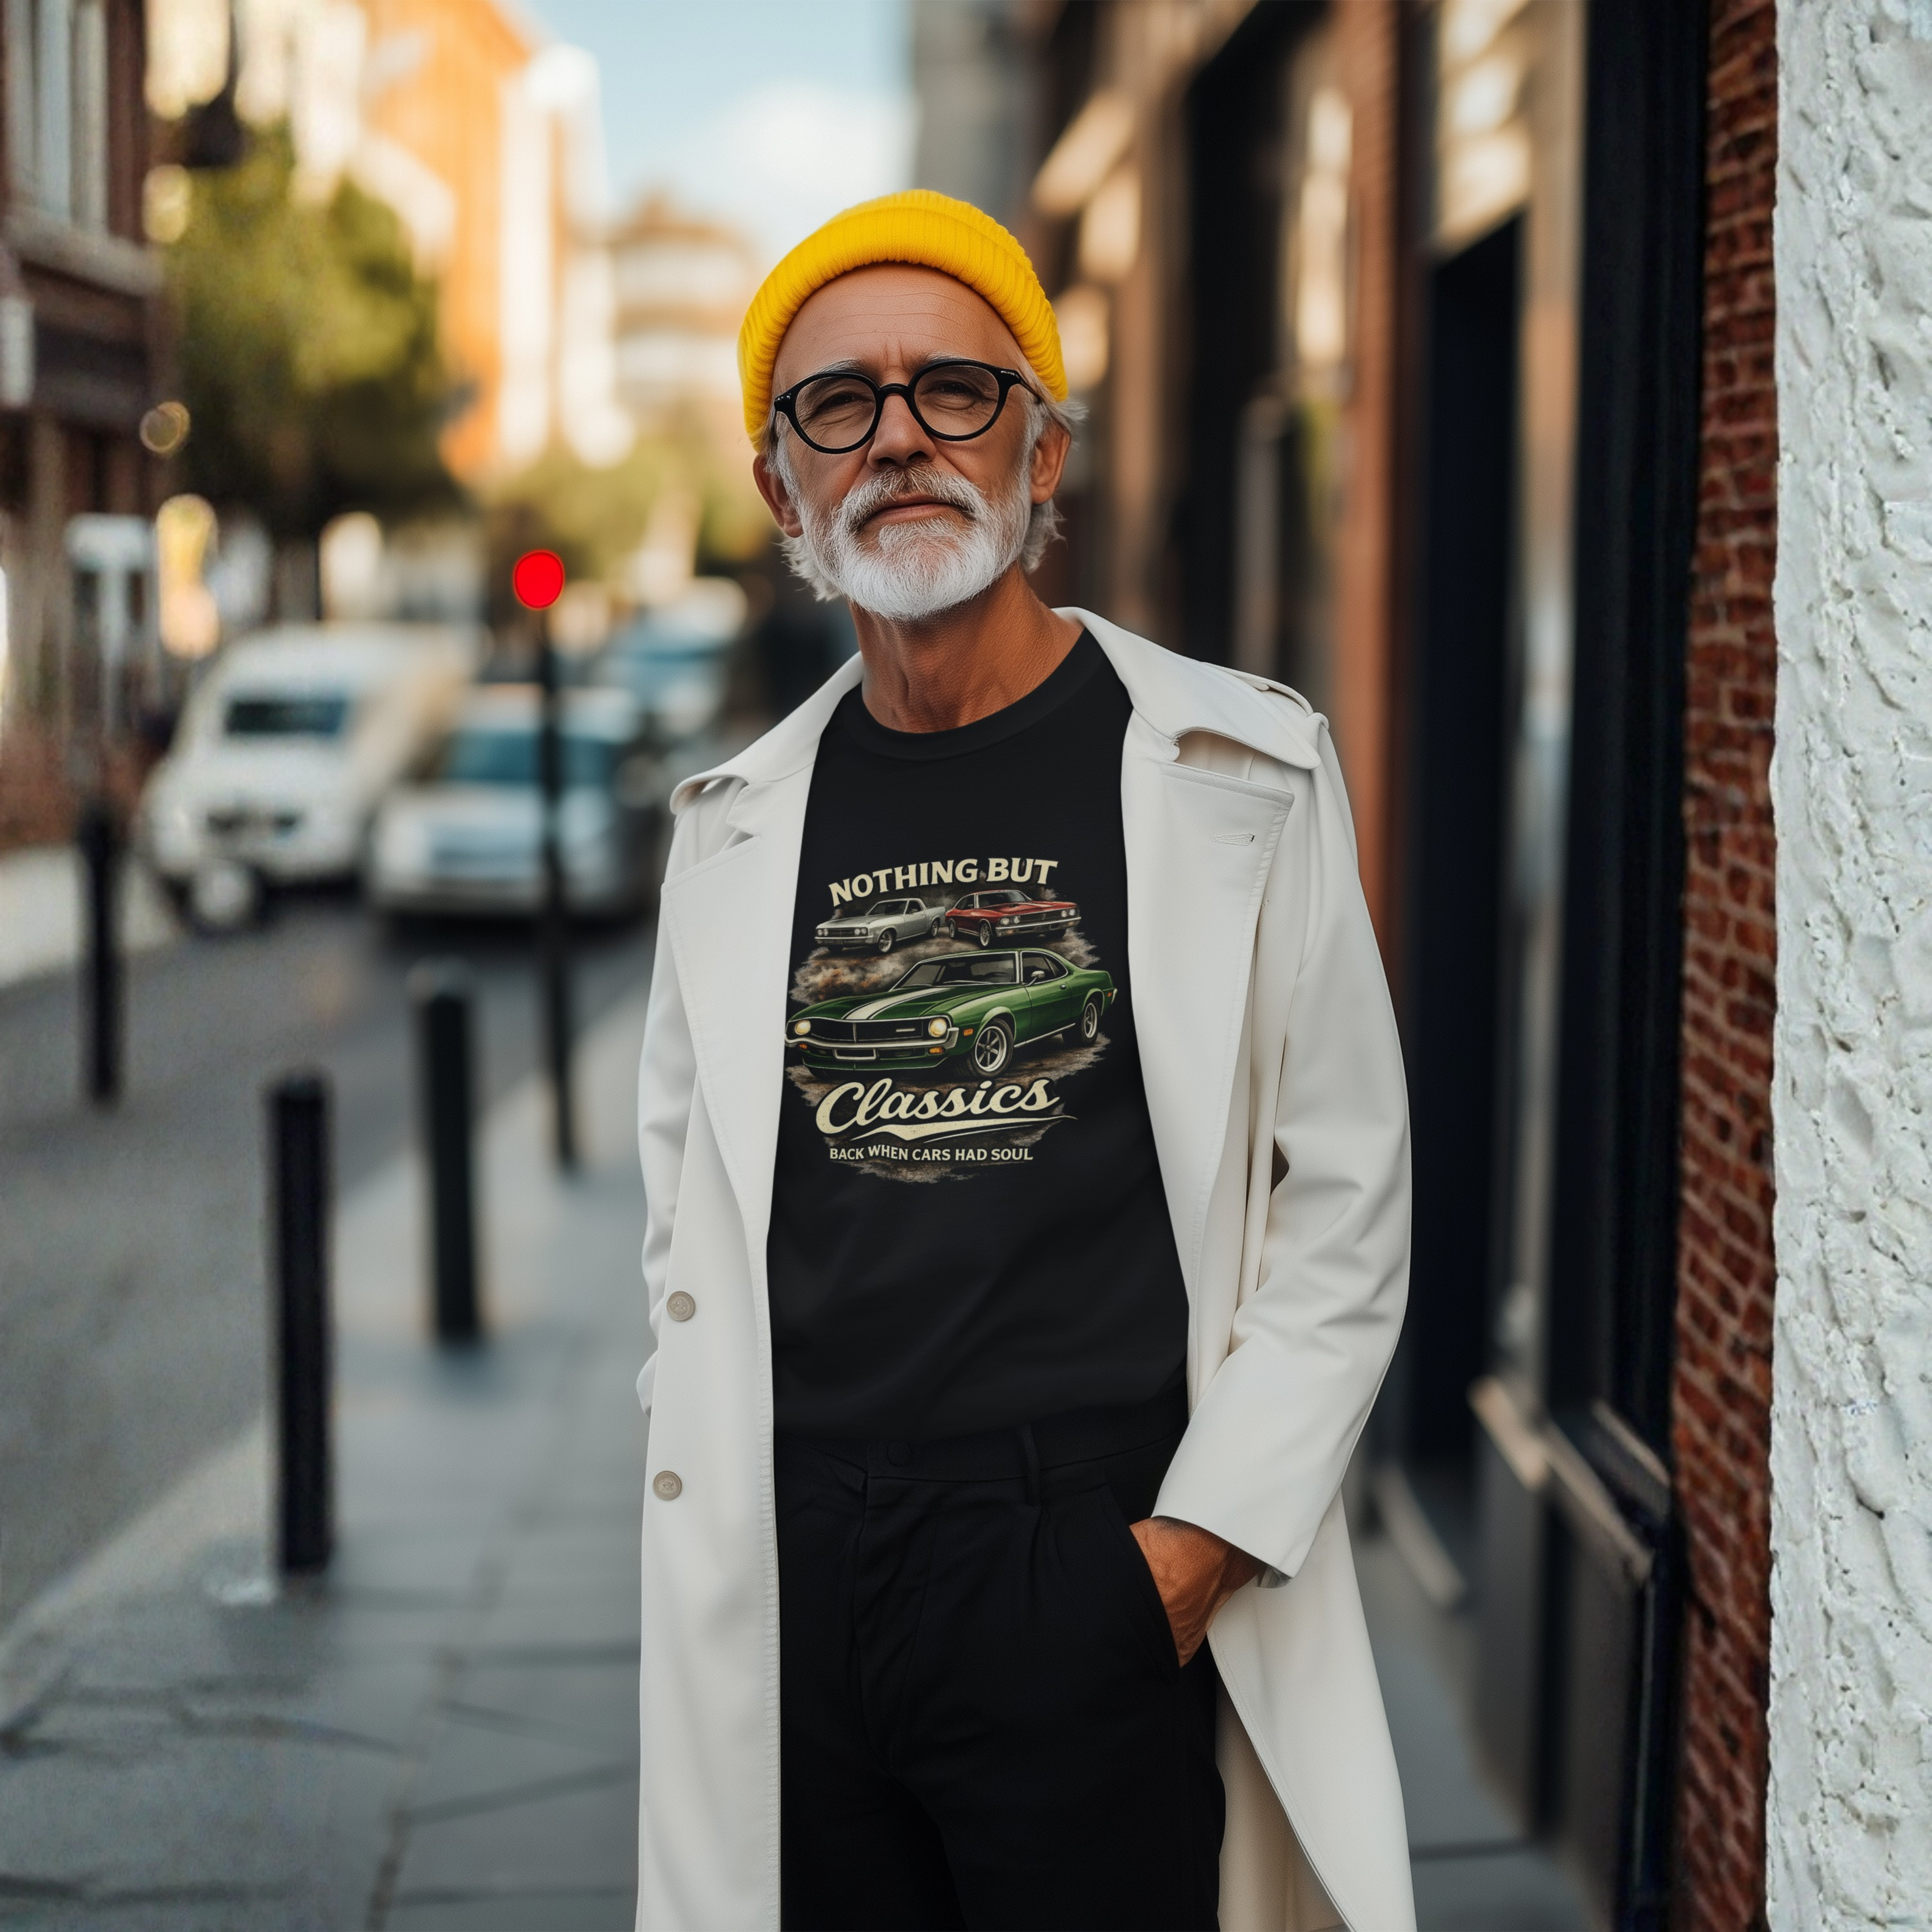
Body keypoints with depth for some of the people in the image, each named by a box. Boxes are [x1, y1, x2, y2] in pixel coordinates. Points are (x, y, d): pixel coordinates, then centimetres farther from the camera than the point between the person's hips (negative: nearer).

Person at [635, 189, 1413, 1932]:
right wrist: (712, 1502, 8)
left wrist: (1202, 1538, -9)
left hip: (1098, 1580, -3)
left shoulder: (1242, 774, -1)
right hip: (790, 1585, 4)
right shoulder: (739, 820, 10)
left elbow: (1346, 1206, -1)